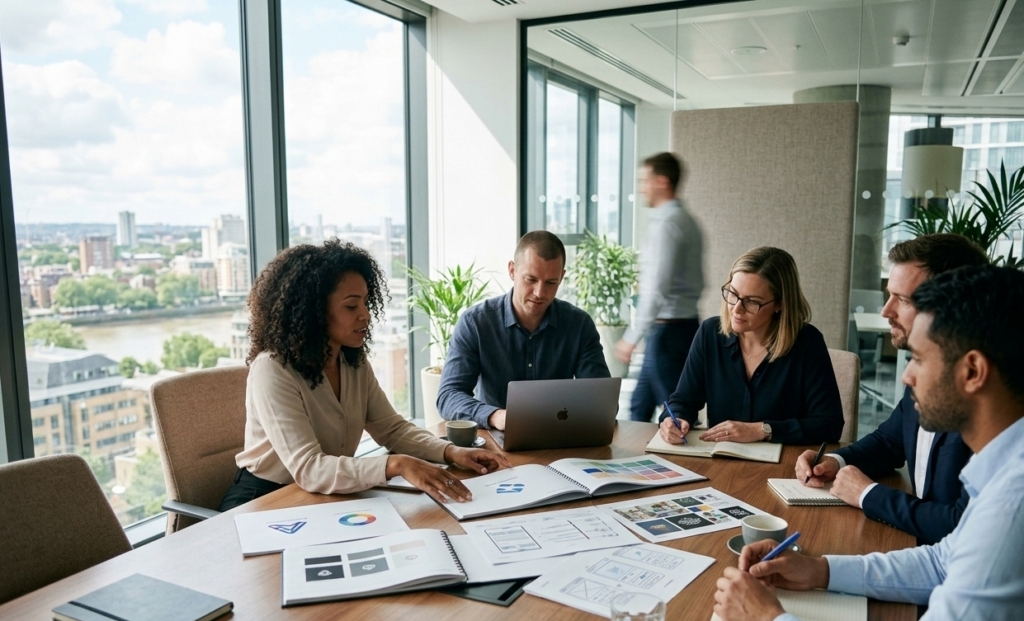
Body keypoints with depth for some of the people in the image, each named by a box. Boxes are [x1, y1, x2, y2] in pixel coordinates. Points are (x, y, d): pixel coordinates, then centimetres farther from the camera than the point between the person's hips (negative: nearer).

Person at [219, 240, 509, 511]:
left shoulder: (355, 362, -1)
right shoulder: (272, 370, -24)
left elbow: (391, 428, 1)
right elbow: (308, 468, -32)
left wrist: (451, 452, -16)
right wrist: (396, 465, -43)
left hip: (326, 499, 6)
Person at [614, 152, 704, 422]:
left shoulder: (665, 223, -16)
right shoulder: (686, 220, 13)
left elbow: (658, 288, -23)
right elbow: (696, 282, 17)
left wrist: (632, 338, -20)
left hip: (668, 329, -10)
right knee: (640, 407, 18)